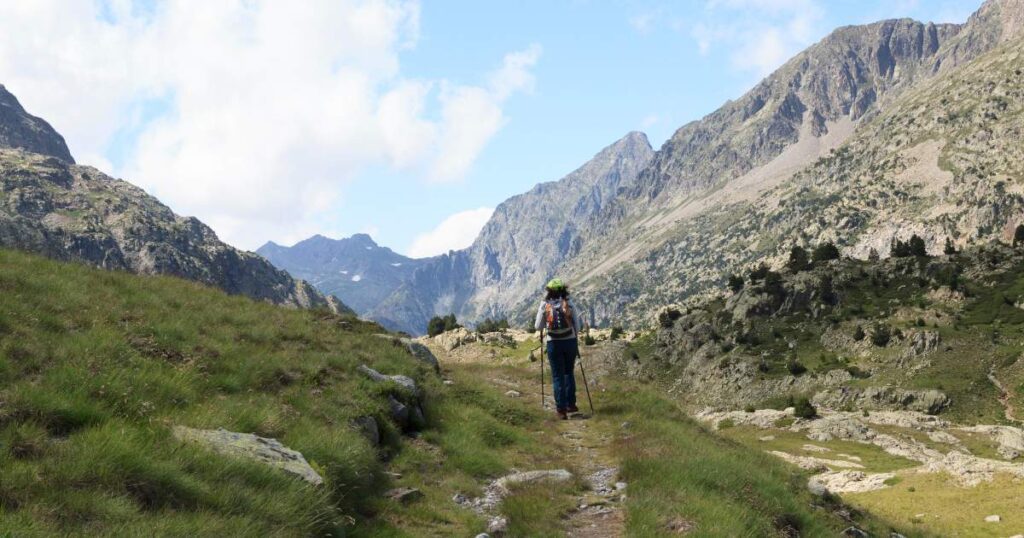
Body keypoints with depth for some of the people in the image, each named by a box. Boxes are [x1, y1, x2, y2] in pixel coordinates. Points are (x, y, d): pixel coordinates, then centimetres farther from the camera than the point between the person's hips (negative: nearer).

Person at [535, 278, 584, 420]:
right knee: (569, 372, 19)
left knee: (558, 376, 4)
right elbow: (578, 325, 1)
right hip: (570, 341, 1)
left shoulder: (544, 305, -2)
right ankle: (571, 404, 17)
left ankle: (562, 409, -1)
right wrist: (576, 339, 16)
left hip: (553, 343, -1)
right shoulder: (569, 304, 0)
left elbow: (538, 326, 1)